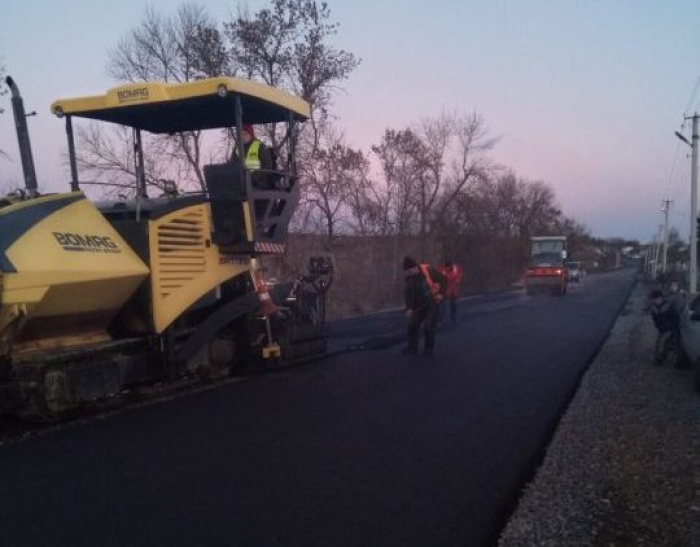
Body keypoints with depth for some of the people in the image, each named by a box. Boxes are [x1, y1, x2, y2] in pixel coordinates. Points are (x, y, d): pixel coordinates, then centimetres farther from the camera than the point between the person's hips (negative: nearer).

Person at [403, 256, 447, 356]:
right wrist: (409, 308, -17)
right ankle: (412, 347, 14)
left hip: (432, 302, -5)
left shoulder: (428, 270, -17)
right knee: (412, 324, 3)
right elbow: (409, 293, -7)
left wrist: (441, 294, -16)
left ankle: (429, 348, 8)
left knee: (429, 326, -6)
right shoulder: (409, 277, -4)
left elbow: (443, 279, -10)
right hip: (419, 304, 5)